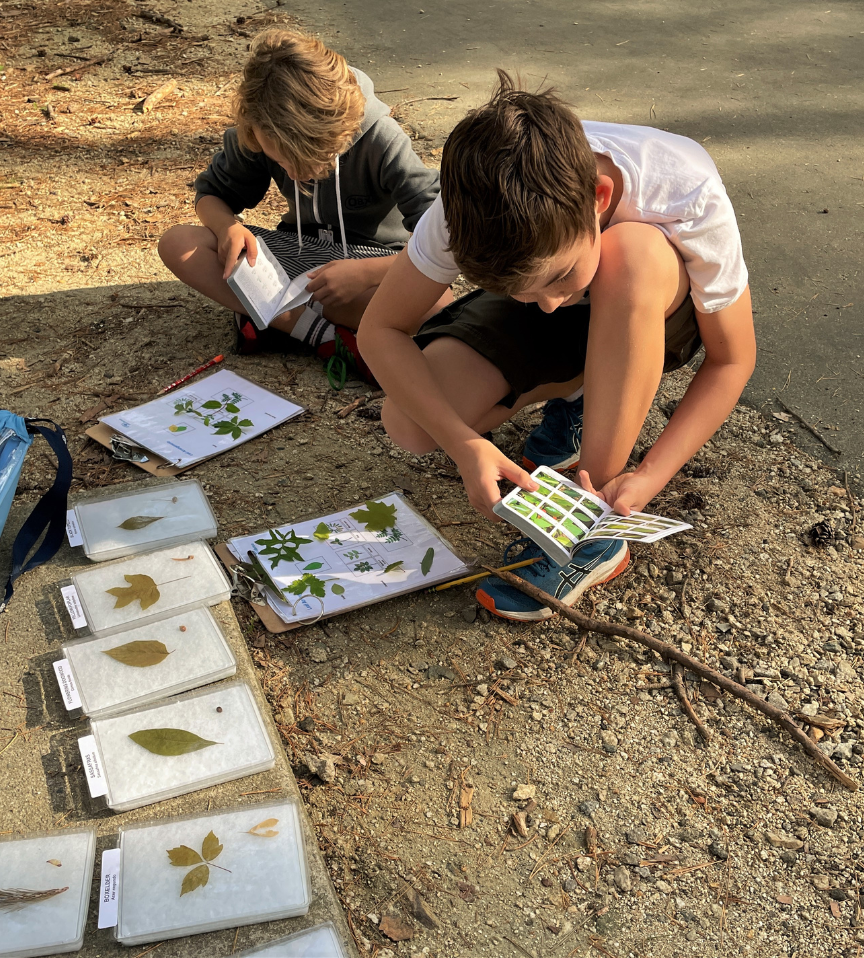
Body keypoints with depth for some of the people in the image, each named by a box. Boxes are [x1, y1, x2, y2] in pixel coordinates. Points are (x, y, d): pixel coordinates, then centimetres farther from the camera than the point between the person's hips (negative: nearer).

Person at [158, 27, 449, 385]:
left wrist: (366, 272, -42)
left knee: (436, 303, -40)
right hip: (299, 252, 4)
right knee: (176, 243, -19)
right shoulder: (254, 137, -14)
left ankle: (271, 314, -25)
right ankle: (326, 334, -27)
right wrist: (228, 227, -22)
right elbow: (209, 194, 3)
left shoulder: (382, 141, -26)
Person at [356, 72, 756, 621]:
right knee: (409, 424, -23)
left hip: (657, 322, -1)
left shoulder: (688, 196, -36)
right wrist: (464, 444, -37)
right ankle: (576, 395, 5)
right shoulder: (477, 204, -32)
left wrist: (650, 476, -36)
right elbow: (382, 331, -22)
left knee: (635, 250, -39)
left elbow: (732, 360, -22)